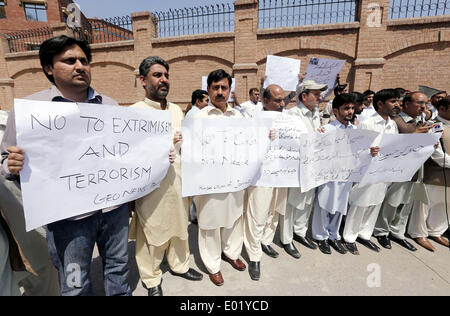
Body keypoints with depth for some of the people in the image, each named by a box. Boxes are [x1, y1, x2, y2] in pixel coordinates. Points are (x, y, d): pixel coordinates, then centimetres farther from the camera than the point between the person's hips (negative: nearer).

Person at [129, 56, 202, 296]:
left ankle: (180, 264, 45)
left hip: (178, 182, 6)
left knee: (180, 225, 19)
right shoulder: (134, 112, -8)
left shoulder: (177, 110, 11)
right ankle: (152, 279, 36)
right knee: (151, 233, 10)